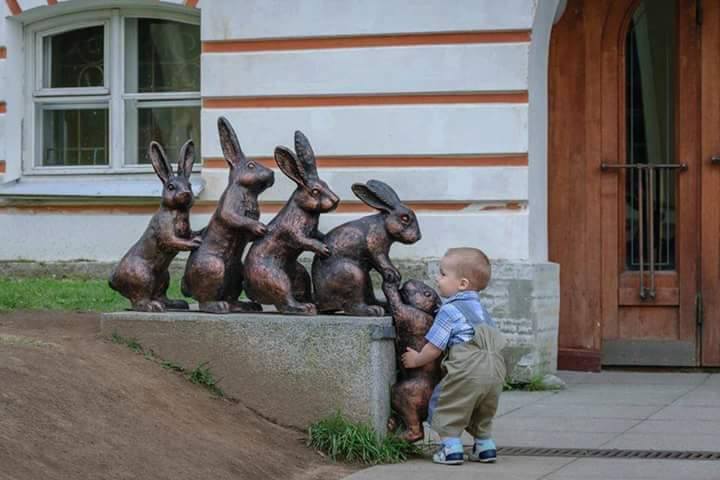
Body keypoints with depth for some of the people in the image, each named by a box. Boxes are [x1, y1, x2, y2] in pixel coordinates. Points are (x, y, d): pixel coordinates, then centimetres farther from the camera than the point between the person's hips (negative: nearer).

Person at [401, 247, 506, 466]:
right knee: (482, 413, 26)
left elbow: (434, 348, -4)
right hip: (495, 371, 8)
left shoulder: (450, 310, -3)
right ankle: (485, 445, 26)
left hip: (467, 372, -8)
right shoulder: (480, 308, 22)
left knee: (448, 408, 6)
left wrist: (416, 359, 14)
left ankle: (451, 447, 0)